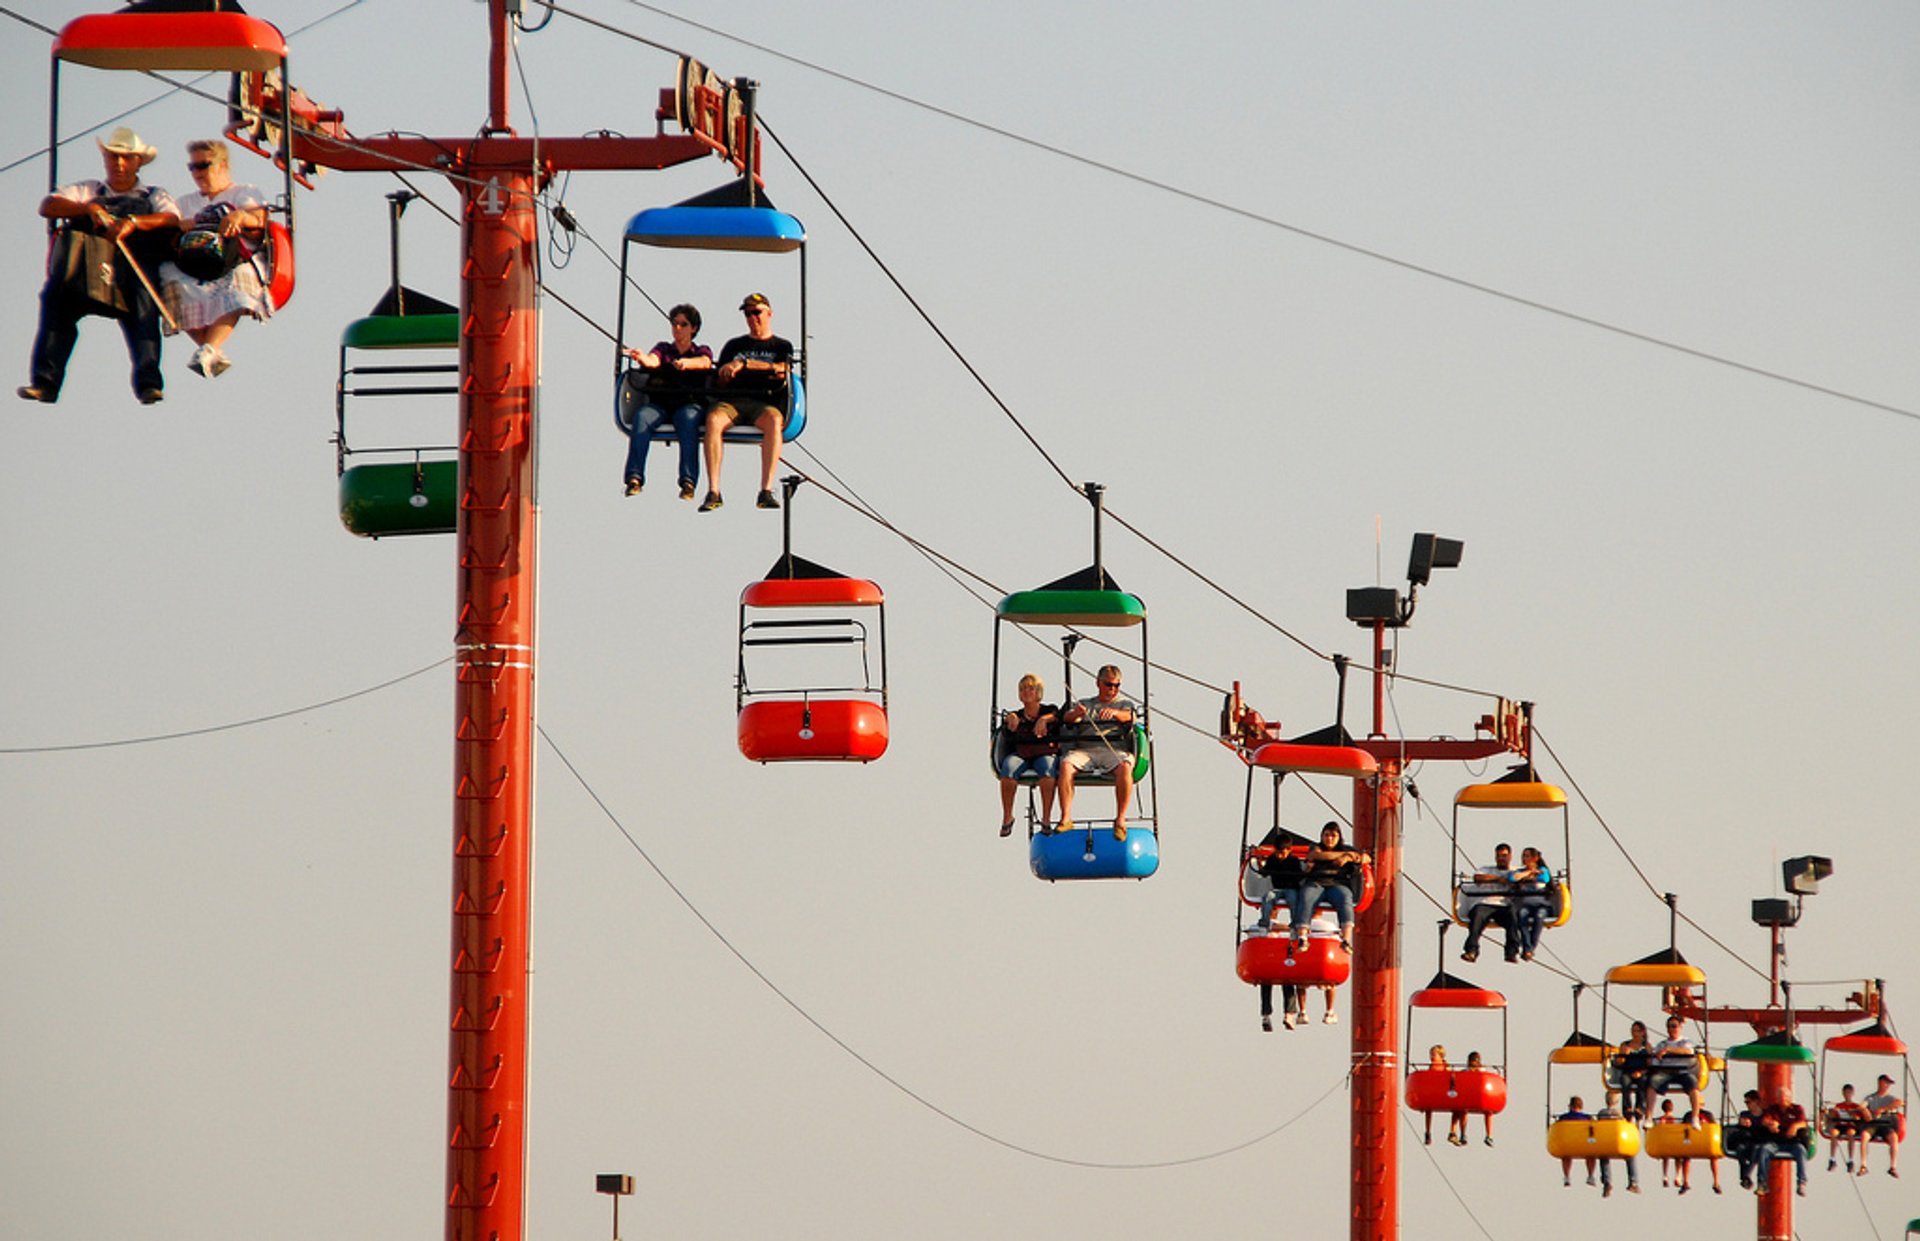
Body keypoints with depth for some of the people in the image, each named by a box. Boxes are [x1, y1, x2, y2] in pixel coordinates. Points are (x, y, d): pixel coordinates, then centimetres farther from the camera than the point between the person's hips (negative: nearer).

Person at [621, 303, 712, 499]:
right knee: (642, 416, -31)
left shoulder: (701, 351, 16)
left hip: (691, 404, -2)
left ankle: (688, 481, -43)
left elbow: (705, 363, -9)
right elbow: (653, 361, -4)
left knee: (688, 417, -36)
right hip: (660, 404, 2)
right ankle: (634, 479, -38)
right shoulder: (663, 348, 20)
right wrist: (643, 359, -30)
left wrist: (687, 363, -33)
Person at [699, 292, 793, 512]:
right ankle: (713, 492, -38)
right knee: (714, 419, -34)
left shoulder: (782, 346, 19)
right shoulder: (734, 345, 27)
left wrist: (745, 364, -9)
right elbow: (720, 380, 20)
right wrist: (725, 372, -5)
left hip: (765, 402, -2)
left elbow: (782, 371, -2)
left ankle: (766, 491, -41)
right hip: (732, 400, 2)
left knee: (774, 420, -39)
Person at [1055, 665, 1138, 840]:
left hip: (1115, 749, -1)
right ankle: (1066, 818, -32)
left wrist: (1114, 712, -24)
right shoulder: (1085, 704, 26)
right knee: (1066, 765, -30)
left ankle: (1120, 820, -30)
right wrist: (1075, 714, -18)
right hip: (1085, 749, 1)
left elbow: (1130, 717, -1)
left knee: (1125, 767, -35)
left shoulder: (1125, 704, 23)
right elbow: (1067, 717, 7)